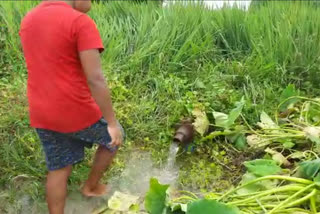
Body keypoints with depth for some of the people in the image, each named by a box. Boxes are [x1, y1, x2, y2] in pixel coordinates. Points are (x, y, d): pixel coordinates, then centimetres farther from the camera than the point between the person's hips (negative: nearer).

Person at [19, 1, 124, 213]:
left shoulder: (28, 20, 9)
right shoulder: (80, 22, -16)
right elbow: (96, 79, -22)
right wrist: (113, 123, -16)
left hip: (42, 115, 6)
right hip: (78, 113, -6)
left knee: (59, 168, 19)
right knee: (114, 137, 23)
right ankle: (91, 186, 39)